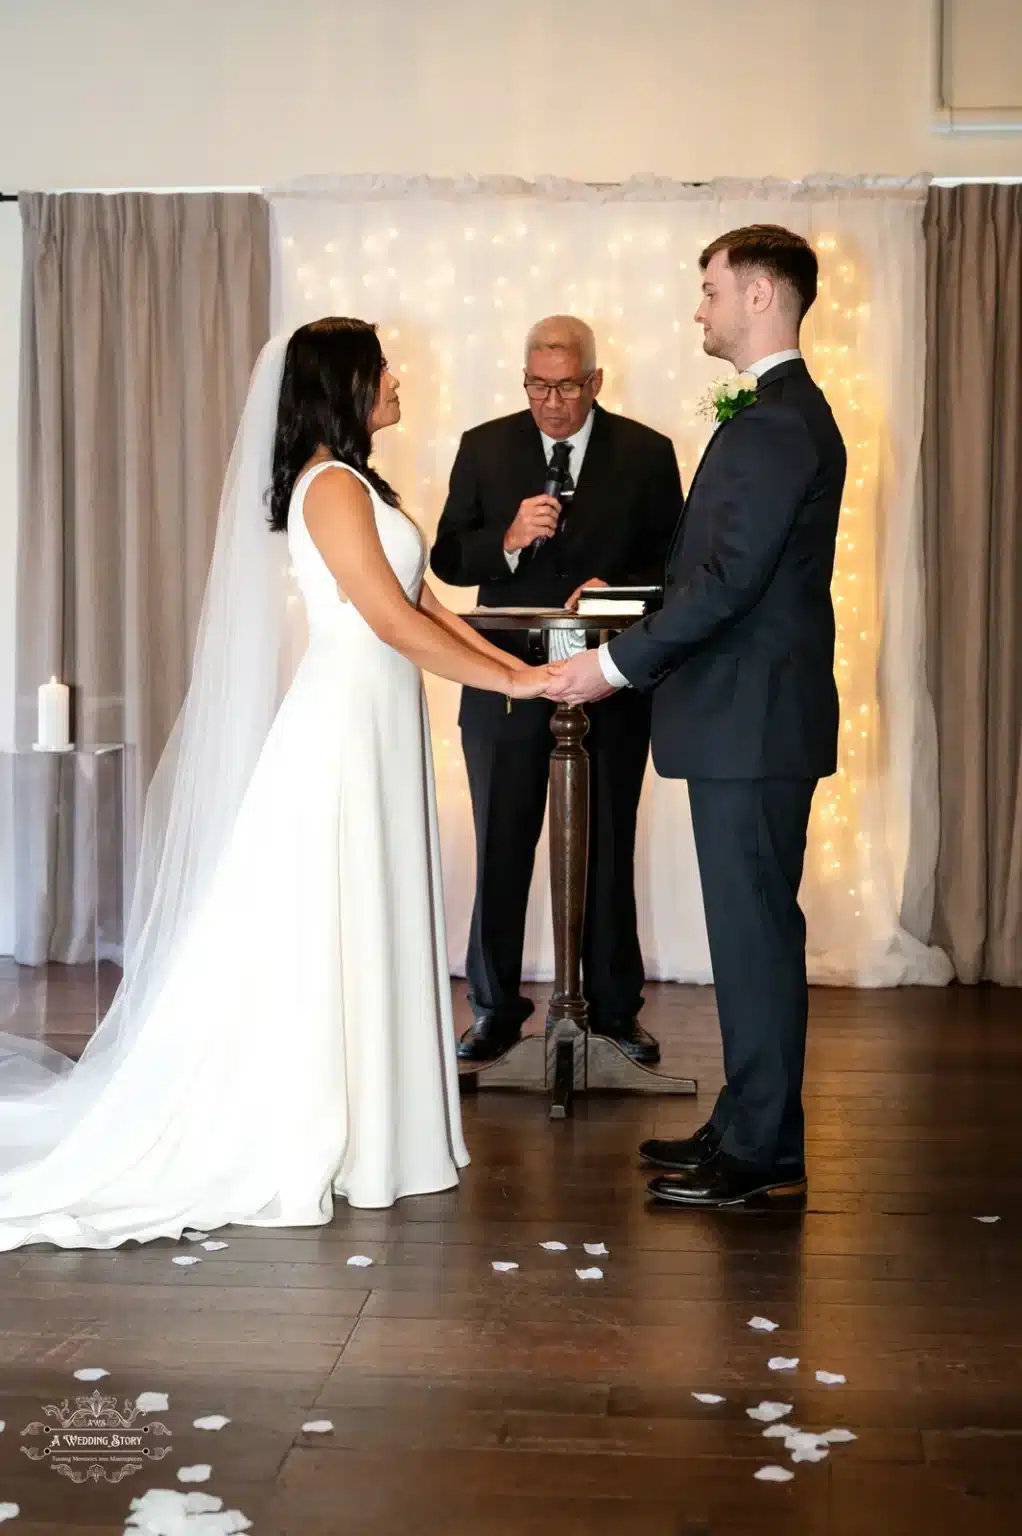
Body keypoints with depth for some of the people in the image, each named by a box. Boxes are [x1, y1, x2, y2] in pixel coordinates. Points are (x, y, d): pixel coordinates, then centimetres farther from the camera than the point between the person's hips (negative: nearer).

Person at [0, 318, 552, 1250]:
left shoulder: (355, 484, 17)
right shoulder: (331, 485, -13)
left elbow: (422, 600, 14)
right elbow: (394, 621, -18)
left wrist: (517, 667, 7)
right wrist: (514, 681, -13)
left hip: (374, 732, 9)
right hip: (344, 729, -9)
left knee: (367, 932, 11)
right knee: (323, 936, -5)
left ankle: (354, 1128, 18)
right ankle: (297, 1146, 2)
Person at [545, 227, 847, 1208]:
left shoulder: (776, 422, -16)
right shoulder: (780, 412, 17)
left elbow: (729, 579, -22)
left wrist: (617, 665, -18)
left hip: (753, 720, -10)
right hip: (747, 717, 10)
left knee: (756, 930, -3)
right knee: (753, 927, 15)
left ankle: (763, 1153, 6)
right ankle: (750, 1128, 24)